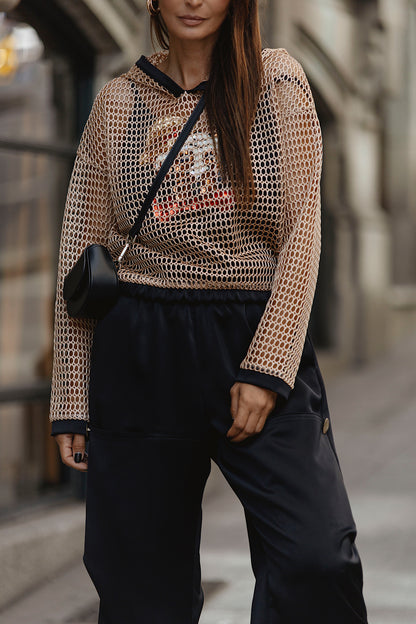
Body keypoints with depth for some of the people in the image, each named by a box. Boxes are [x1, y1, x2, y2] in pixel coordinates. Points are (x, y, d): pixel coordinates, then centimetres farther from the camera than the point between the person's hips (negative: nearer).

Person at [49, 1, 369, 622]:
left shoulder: (277, 80, 4)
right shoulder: (117, 101, 9)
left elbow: (303, 230, -3)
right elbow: (81, 253, 10)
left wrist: (267, 366, -13)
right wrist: (71, 399, 5)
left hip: (261, 338, -1)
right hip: (141, 354, 1)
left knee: (317, 558, -16)